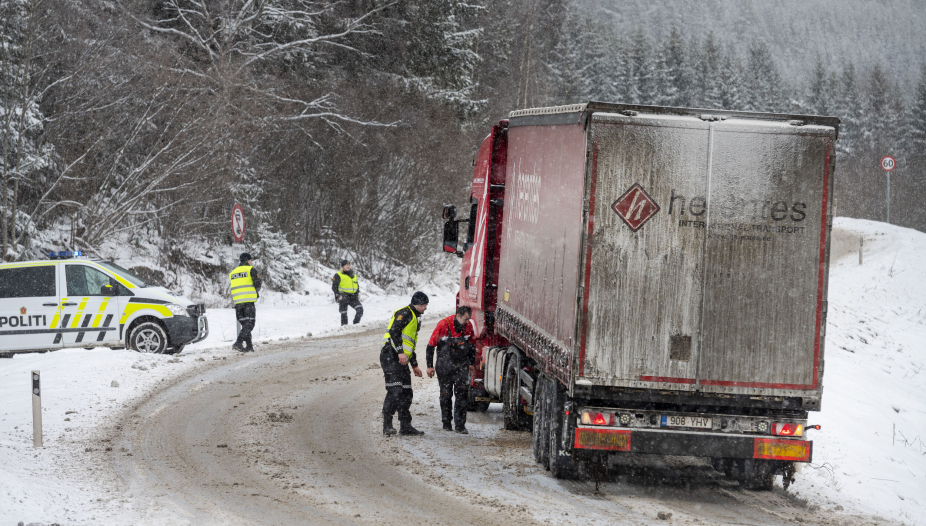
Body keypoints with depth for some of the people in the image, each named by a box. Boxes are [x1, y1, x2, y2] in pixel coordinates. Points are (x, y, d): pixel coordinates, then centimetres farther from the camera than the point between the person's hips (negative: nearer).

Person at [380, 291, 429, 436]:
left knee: (406, 394, 9)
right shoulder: (405, 313, -5)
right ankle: (387, 425, -17)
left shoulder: (415, 318, 27)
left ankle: (405, 426, 14)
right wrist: (400, 352, -26)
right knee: (395, 391, -17)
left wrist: (414, 366, 33)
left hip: (402, 360, 10)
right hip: (391, 357, -10)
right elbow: (394, 331, -19)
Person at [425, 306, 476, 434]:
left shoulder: (468, 326, -2)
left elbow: (472, 345, 16)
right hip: (444, 367, -2)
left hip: (462, 366, 2)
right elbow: (431, 345, -7)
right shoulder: (443, 325, -14)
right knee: (445, 395, 7)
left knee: (462, 394, -9)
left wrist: (472, 364, 18)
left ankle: (460, 424, -7)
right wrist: (430, 366, -4)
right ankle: (446, 422, 20)